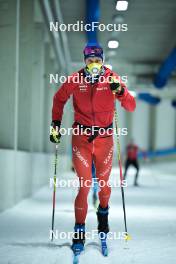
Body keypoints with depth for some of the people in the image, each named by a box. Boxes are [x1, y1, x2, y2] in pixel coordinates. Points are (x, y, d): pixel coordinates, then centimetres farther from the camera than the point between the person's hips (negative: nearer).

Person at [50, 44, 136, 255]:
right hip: (81, 138, -1)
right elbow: (59, 99, 12)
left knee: (103, 182, 12)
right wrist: (56, 123, 7)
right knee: (84, 185, -8)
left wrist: (120, 91, -26)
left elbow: (131, 107, -8)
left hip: (104, 138, 1)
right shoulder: (75, 79, -6)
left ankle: (103, 212, 43)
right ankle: (79, 230, 5)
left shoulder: (111, 78, -6)